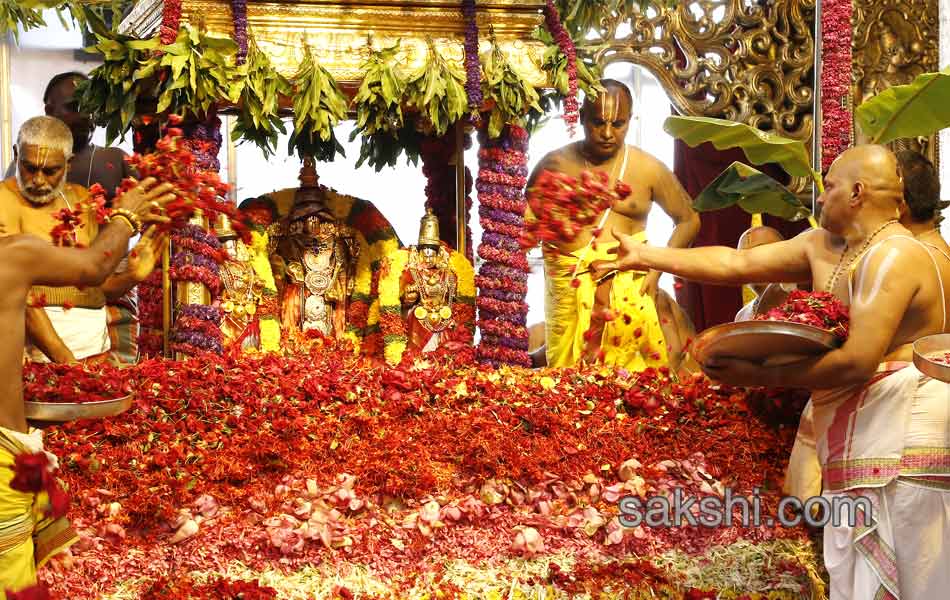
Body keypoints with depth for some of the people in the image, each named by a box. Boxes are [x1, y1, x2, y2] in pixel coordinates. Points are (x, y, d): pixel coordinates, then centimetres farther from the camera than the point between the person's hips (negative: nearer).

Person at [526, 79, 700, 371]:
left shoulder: (648, 169, 5)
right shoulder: (555, 163, 4)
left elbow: (689, 220, 15)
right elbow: (522, 219, 14)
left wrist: (656, 270, 5)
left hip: (628, 291, 0)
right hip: (568, 291, 0)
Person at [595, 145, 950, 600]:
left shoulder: (895, 255, -16)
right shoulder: (824, 245, 12)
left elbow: (857, 361, -24)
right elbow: (737, 264, 16)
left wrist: (760, 376, -16)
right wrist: (644, 255, 16)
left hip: (900, 445, -9)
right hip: (859, 446, 9)